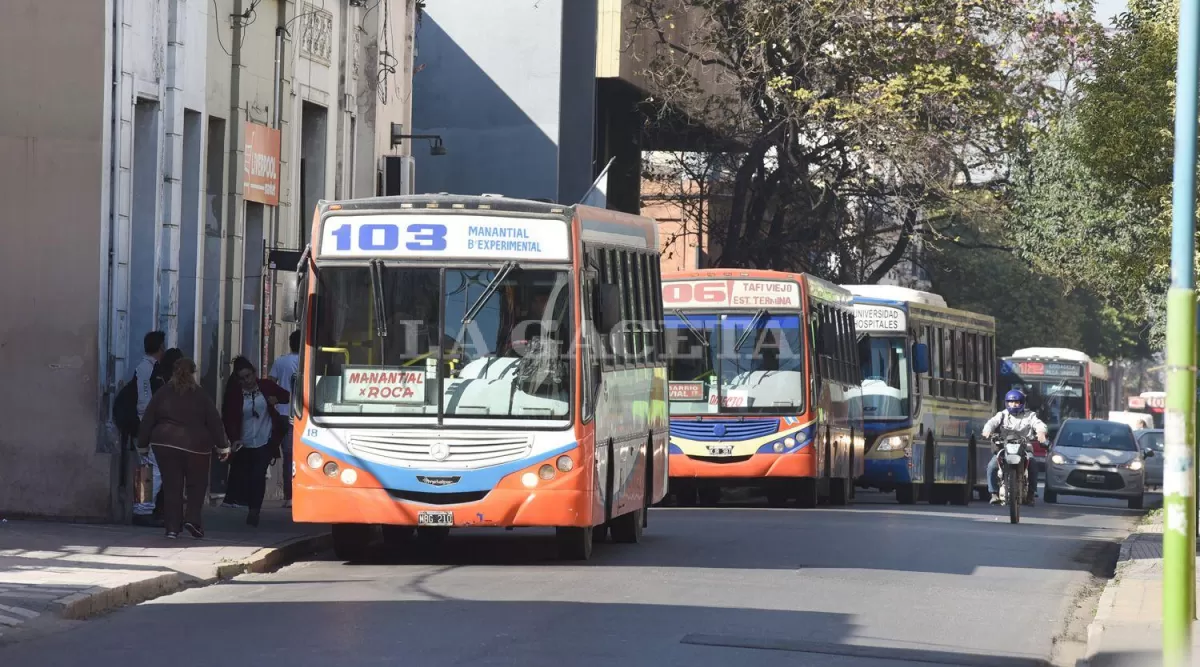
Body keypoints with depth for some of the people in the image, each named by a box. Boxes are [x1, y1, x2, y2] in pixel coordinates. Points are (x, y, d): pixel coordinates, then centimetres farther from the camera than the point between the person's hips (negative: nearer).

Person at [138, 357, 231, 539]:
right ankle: (192, 518, -7)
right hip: (195, 446, -1)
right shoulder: (200, 396, -1)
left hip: (165, 444, 2)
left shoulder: (162, 395, 3)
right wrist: (222, 447, 7)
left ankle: (172, 527, 3)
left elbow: (147, 421, 6)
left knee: (171, 485, 7)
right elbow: (215, 422, 0)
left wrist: (143, 444, 16)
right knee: (197, 485, 11)